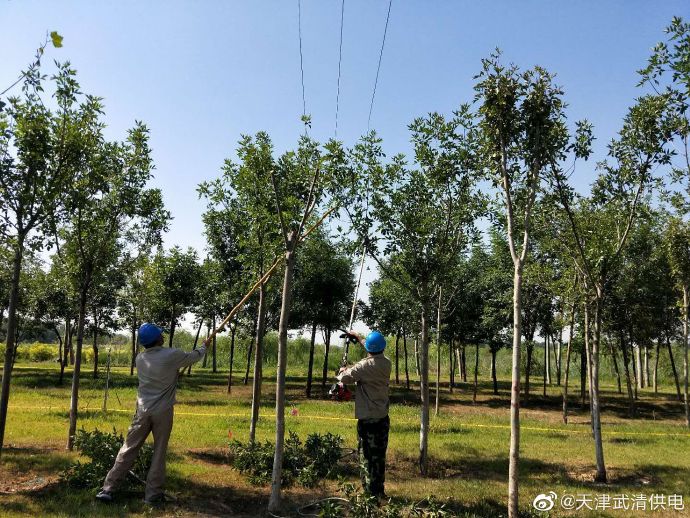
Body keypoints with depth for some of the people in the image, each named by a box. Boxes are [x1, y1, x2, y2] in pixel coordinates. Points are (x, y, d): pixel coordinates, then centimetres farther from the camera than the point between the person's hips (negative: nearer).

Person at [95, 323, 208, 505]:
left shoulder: (140, 358, 0)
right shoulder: (172, 355, -12)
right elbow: (194, 357, 6)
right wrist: (204, 346, 24)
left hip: (143, 411, 4)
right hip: (163, 412, -3)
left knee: (129, 449, 10)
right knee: (159, 453, 7)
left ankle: (108, 489, 11)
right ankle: (153, 494, 12)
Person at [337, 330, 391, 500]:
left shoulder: (364, 366, -19)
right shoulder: (386, 363, 1)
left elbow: (344, 378, -14)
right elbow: (376, 354, 22)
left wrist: (343, 371, 10)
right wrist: (358, 339, 29)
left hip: (367, 420, -6)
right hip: (383, 419, 6)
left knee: (367, 458, 2)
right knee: (380, 457, 16)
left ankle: (370, 493, 5)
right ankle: (379, 492, 26)